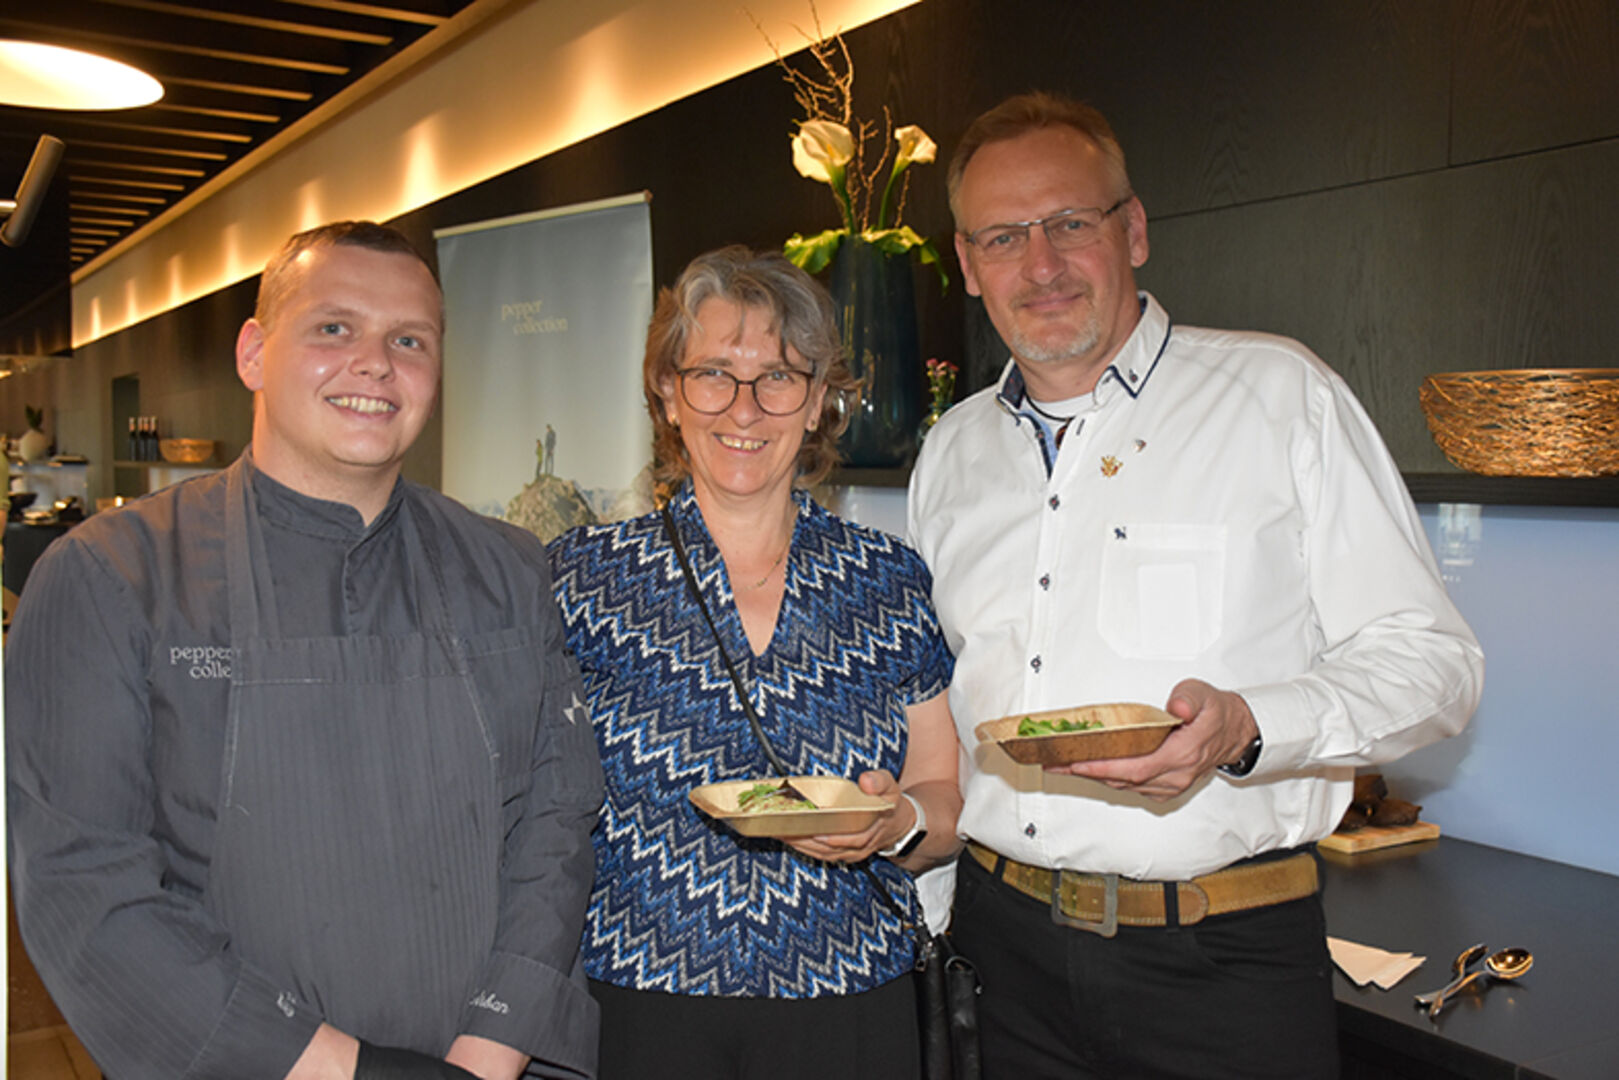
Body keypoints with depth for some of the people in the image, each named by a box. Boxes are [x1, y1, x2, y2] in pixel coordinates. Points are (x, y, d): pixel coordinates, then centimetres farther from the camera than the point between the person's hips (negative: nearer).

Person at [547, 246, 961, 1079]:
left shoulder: (892, 583, 1)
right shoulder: (582, 576, -2)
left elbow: (947, 800, 6)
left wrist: (898, 823, -14)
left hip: (852, 1009, 2)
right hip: (637, 1010, -1)